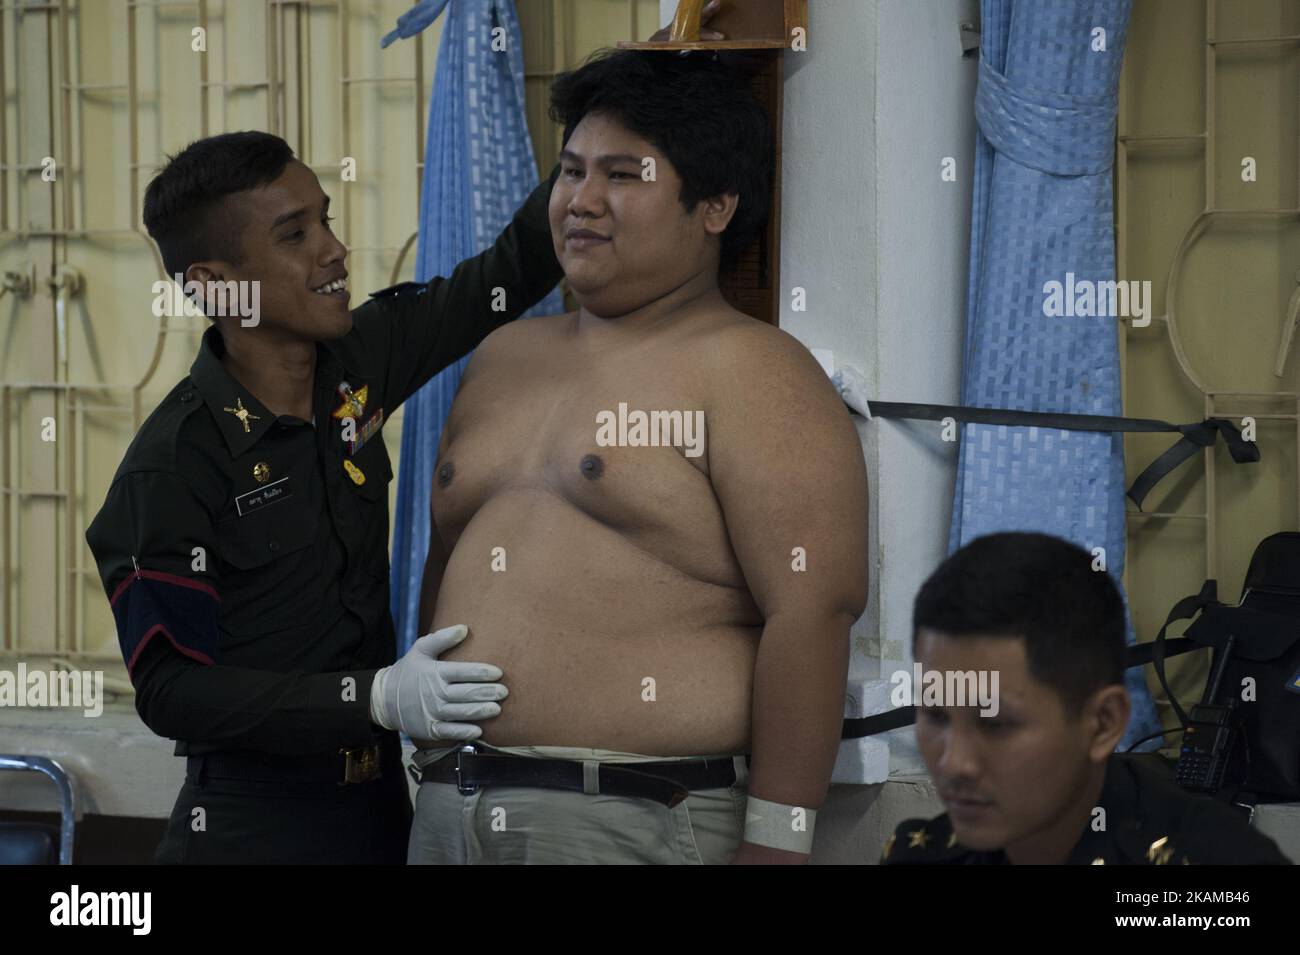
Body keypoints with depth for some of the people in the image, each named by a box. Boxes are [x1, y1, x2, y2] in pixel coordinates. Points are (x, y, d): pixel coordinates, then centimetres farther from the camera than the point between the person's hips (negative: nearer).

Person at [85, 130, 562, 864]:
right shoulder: (171, 464, -18)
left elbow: (513, 272, 8)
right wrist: (377, 698, -25)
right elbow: (170, 687, -18)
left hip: (379, 803, 6)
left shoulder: (357, 365, -1)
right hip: (252, 828, -6)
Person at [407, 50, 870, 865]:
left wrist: (774, 844, -19)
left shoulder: (747, 369, -5)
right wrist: (431, 780, 14)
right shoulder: (505, 356, 16)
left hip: (642, 821, -6)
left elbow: (814, 607, -14)